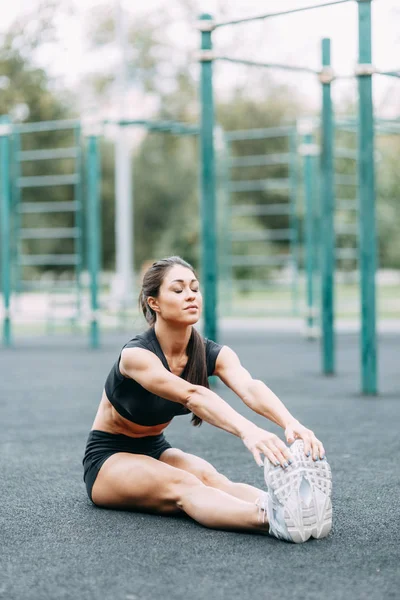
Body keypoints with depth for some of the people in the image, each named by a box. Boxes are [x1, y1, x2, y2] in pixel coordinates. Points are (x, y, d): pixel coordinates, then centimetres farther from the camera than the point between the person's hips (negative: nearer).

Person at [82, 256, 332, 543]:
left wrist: (291, 423, -53)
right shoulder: (136, 354, -26)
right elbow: (192, 395, -45)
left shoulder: (211, 354, -10)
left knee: (208, 476, -31)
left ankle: (297, 507, -61)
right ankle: (270, 519, -67)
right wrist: (247, 431, -62)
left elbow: (250, 389, -32)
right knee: (183, 485, -37)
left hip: (155, 450, 5)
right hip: (108, 459, -5)